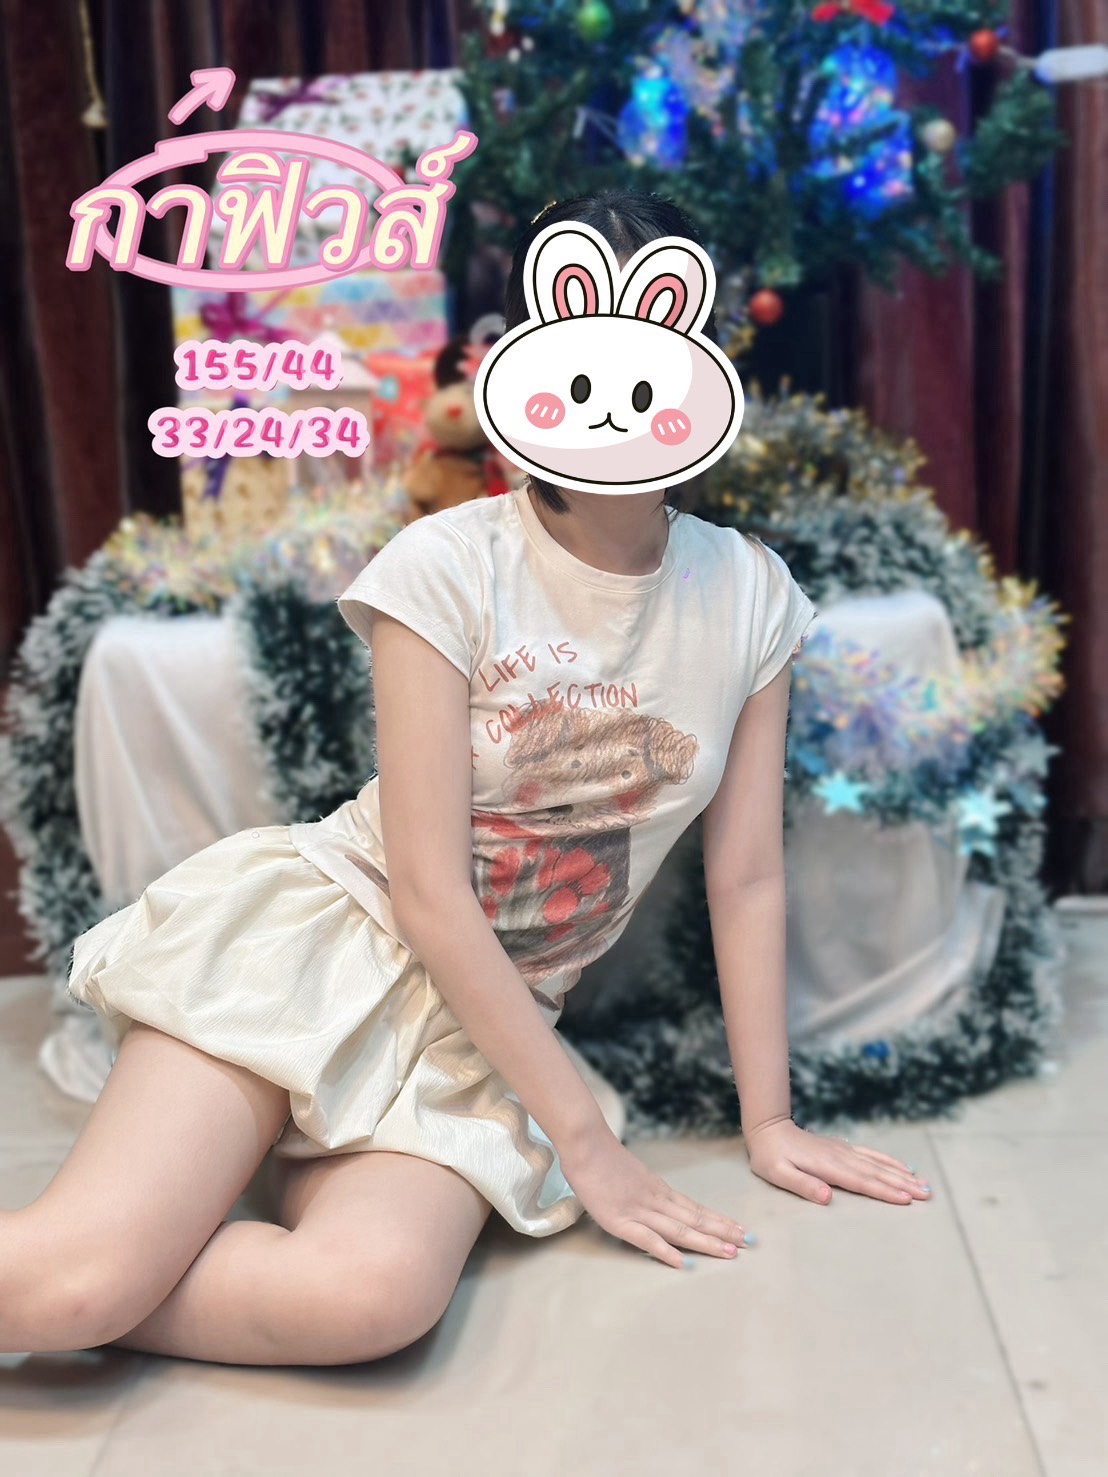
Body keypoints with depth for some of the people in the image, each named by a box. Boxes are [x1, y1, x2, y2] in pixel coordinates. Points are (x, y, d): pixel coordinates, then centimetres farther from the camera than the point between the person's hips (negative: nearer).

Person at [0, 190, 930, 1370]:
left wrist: (768, 1117, 4)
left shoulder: (752, 596, 0)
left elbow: (745, 874, 4)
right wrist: (586, 1139, -13)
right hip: (315, 936, -3)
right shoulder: (448, 570, -11)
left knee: (378, 1294, -27)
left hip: (483, 1020, 4)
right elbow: (430, 893, -14)